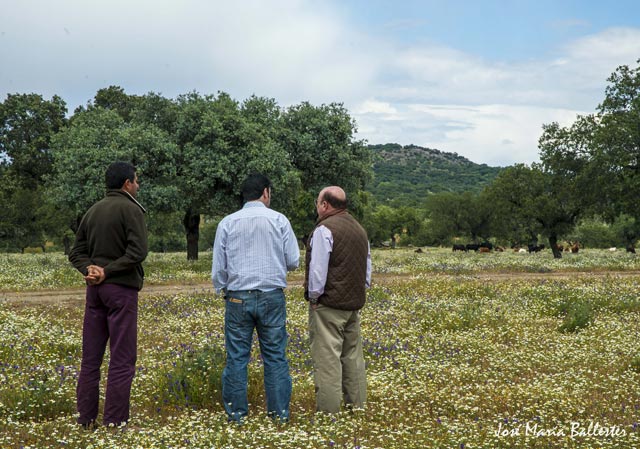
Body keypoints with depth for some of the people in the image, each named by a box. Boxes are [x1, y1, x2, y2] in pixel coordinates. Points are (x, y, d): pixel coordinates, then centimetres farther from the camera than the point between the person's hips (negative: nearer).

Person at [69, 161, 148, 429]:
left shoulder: (92, 211, 14)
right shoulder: (130, 209, -8)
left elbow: (77, 253, 12)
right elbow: (137, 252, -19)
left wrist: (90, 269, -5)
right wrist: (108, 271, -13)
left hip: (95, 287, 7)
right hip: (121, 288, -7)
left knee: (90, 357, 10)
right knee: (122, 359, -3)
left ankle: (85, 420, 15)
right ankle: (114, 423, -2)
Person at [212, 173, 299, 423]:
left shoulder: (228, 223, 2)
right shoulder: (279, 220, -1)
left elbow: (218, 266, 5)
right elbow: (293, 261, 1)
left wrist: (222, 290, 20)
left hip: (238, 297, 1)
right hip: (272, 297, 0)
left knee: (237, 356, 6)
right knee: (275, 355, 6)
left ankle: (236, 412, 11)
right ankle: (280, 411, 10)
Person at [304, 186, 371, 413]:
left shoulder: (325, 230, -12)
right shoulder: (360, 229, 15)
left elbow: (318, 269, -16)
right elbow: (367, 268, 19)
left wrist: (314, 297, -6)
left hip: (328, 304, -8)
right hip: (354, 304, 9)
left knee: (327, 358, -6)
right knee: (352, 356, 14)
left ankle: (328, 411, -6)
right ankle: (357, 406, 19)